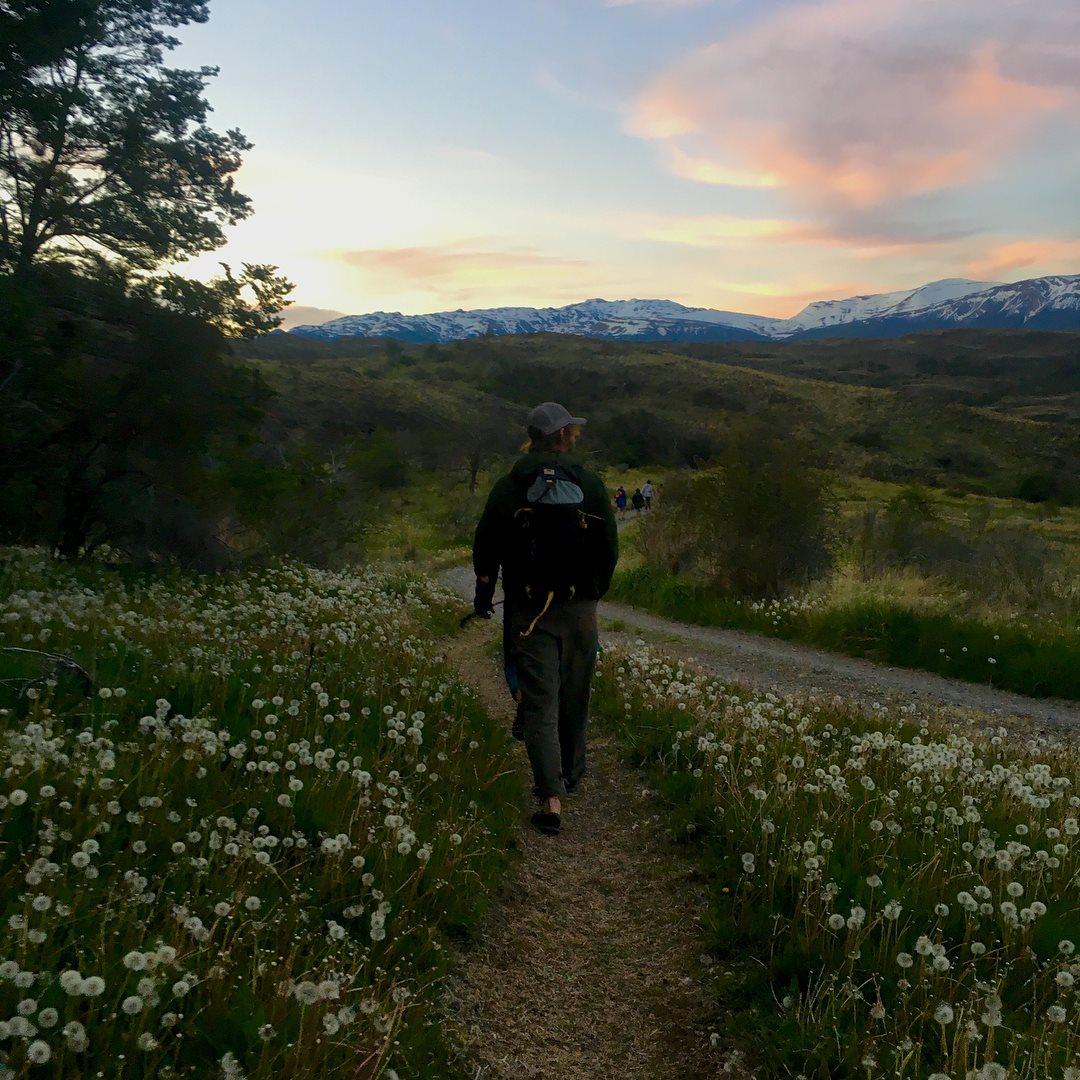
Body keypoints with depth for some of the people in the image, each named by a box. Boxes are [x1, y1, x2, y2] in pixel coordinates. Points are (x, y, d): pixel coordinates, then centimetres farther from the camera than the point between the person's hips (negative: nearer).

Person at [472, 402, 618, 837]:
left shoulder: (510, 486, -4)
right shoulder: (590, 484, -2)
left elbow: (486, 546, 1)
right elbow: (609, 549, 1)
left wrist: (483, 594, 16)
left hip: (528, 610, -2)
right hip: (579, 609, 2)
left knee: (539, 704, -2)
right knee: (574, 699, 18)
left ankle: (551, 800, -10)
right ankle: (570, 774, 36)